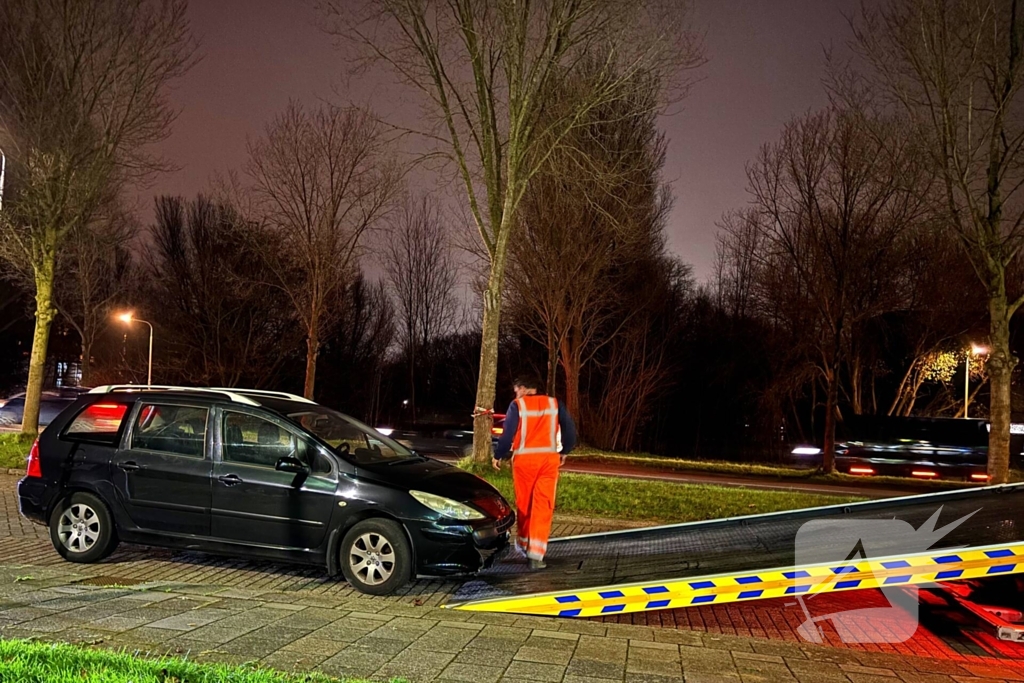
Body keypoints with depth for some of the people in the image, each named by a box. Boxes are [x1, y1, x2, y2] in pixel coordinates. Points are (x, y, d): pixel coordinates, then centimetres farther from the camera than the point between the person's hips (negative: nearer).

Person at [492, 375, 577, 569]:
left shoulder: (517, 405, -1)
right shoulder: (554, 404, 8)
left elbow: (508, 433, -5)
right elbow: (570, 430, 8)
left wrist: (498, 455, 7)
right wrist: (564, 451, 21)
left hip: (524, 459, -1)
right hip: (549, 459, 2)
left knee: (524, 503, 16)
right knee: (543, 506, -1)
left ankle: (524, 542, 33)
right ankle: (536, 554, -8)